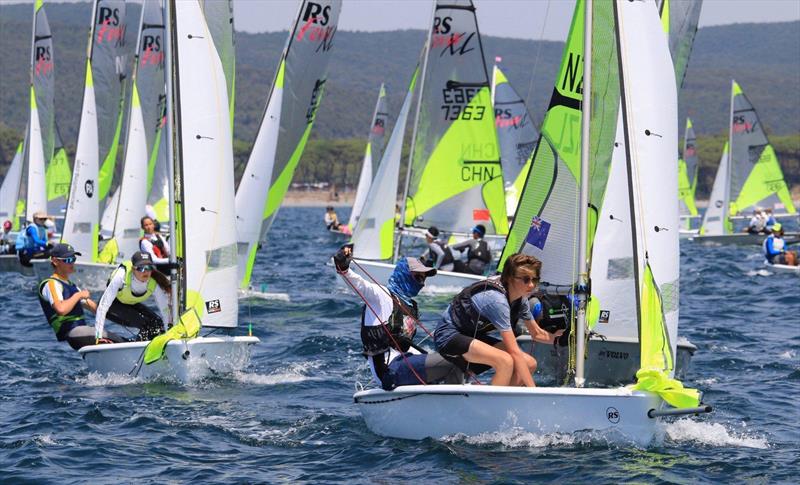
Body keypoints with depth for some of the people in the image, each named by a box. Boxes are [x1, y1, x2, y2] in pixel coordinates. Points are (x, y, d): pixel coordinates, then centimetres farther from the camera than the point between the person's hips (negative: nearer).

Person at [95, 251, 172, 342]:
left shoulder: (154, 284, -26)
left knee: (158, 323, -14)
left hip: (131, 304, 5)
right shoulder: (122, 276, -37)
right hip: (113, 305, -5)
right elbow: (103, 305, -38)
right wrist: (98, 336, -42)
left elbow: (165, 309, -20)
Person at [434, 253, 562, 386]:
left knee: (530, 364, -2)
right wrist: (533, 390, -29)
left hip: (473, 336, 10)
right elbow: (514, 351, -30)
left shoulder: (520, 299, -2)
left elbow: (537, 334, 14)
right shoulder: (497, 299, -29)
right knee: (506, 361, -32)